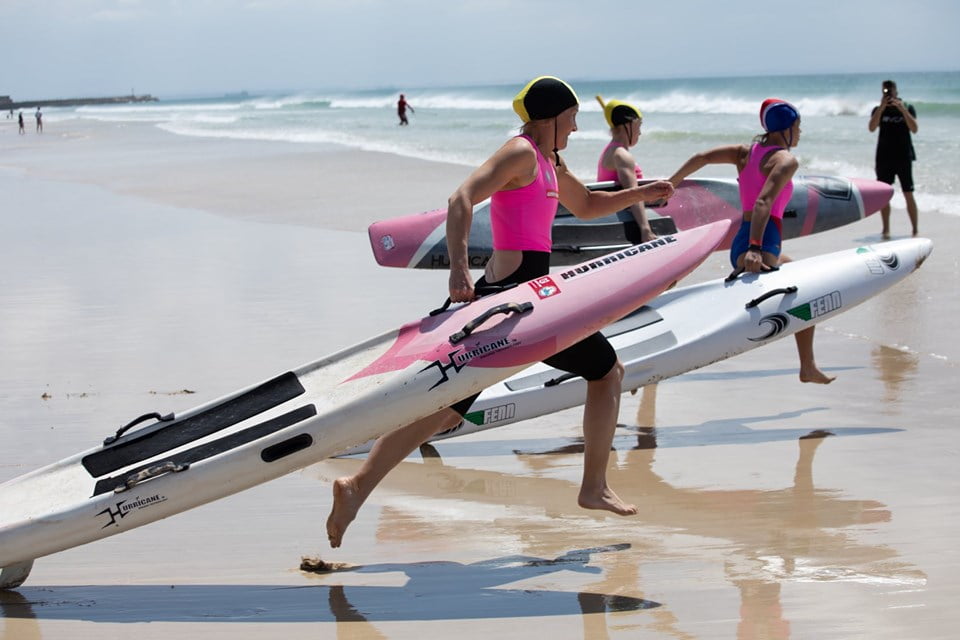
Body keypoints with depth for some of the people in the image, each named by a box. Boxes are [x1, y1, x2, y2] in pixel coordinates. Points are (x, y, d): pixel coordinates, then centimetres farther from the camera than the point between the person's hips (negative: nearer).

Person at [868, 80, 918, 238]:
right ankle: (886, 229, 8)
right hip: (884, 158, 2)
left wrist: (902, 109, -21)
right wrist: (882, 108, -20)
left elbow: (914, 129, -12)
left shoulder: (907, 108, 2)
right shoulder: (878, 110, 5)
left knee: (908, 194, -4)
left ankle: (915, 230, 1)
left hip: (903, 157, -2)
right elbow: (872, 128, -12)